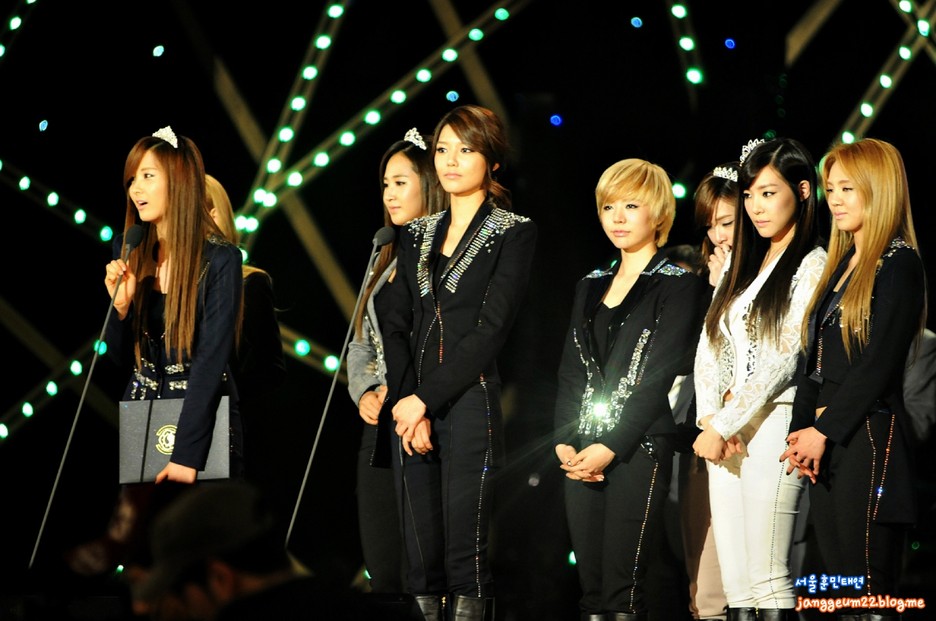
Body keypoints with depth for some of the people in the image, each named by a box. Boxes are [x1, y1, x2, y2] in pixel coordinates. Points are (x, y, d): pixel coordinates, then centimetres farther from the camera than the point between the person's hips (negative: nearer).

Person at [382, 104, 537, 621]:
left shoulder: (514, 234, 0)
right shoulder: (417, 235, 17)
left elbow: (491, 329, -8)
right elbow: (397, 326, 11)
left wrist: (426, 399, -12)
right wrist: (406, 401, -5)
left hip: (472, 402, -5)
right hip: (413, 408, 5)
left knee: (466, 553, -7)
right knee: (420, 553, 3)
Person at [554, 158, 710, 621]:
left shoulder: (678, 284, -1)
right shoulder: (591, 287, 19)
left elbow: (660, 377, -9)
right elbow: (570, 371, 14)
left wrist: (611, 447, -14)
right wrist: (564, 442, -1)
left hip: (640, 448, -6)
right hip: (583, 454, 6)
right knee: (590, 584, 2)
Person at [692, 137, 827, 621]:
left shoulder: (812, 265, -4)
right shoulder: (740, 263, 19)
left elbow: (786, 357, -12)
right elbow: (709, 346, 14)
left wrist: (723, 426, -13)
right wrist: (711, 418, -3)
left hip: (773, 425, -7)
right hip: (726, 432, 7)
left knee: (768, 581, -11)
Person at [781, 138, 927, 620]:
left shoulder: (898, 264, -7)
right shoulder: (841, 265, 19)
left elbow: (879, 364, -15)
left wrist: (824, 431, -13)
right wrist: (801, 431, 4)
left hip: (868, 440, -9)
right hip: (825, 447, 9)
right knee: (836, 577, 8)